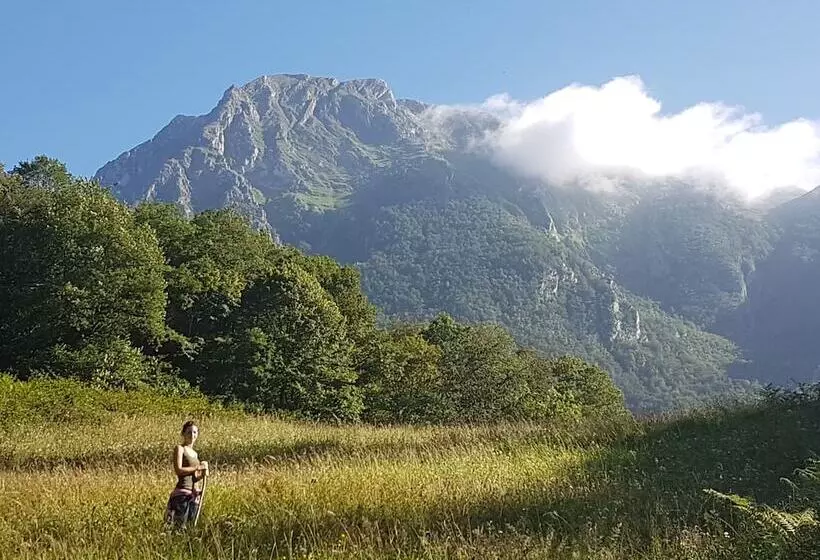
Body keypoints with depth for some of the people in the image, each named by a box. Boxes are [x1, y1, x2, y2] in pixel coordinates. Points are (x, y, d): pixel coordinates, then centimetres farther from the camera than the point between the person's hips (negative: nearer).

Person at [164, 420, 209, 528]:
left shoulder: (195, 453, 18)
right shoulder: (179, 448, -2)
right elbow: (178, 470, -14)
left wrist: (202, 474, -1)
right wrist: (198, 467, -10)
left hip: (194, 494, 7)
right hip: (182, 493, -7)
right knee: (178, 525, -11)